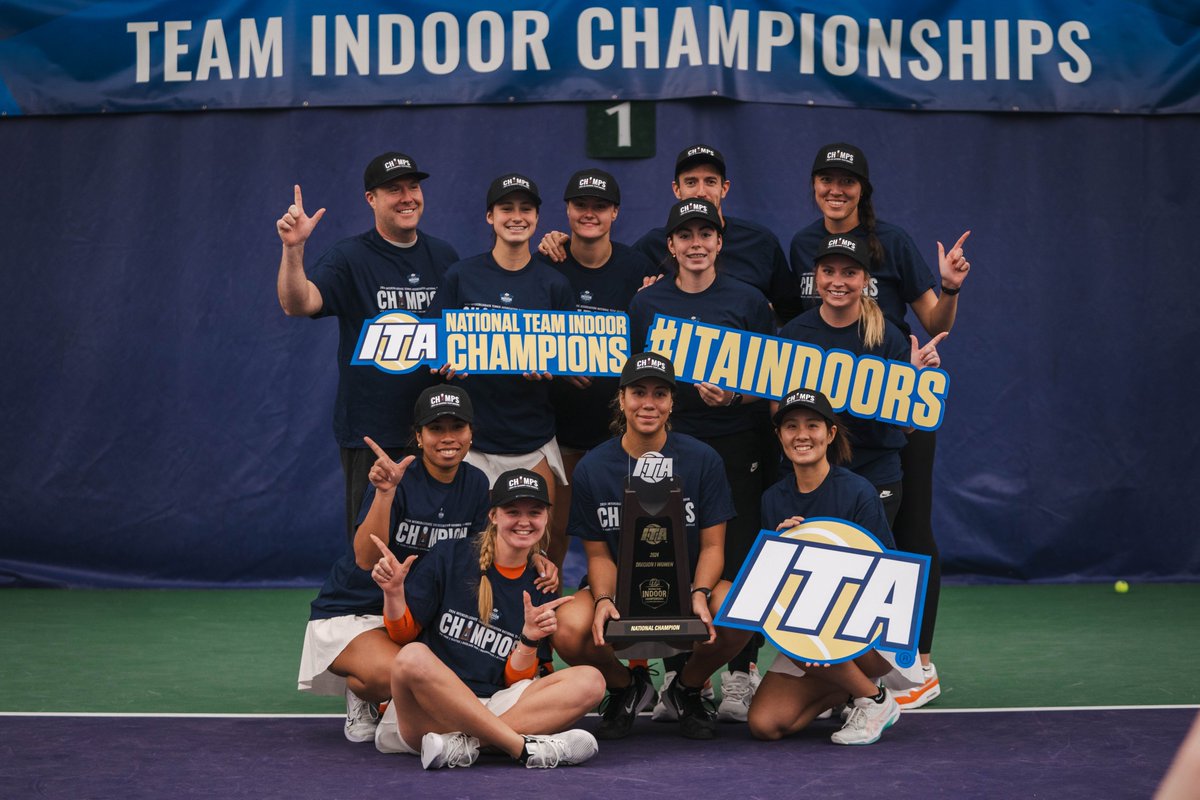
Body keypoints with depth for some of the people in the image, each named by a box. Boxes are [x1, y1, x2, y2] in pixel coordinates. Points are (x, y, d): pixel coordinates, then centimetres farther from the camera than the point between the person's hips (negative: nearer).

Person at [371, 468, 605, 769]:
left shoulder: (540, 589, 10)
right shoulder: (450, 555, 2)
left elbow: (515, 681, 8)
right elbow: (403, 634, 5)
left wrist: (530, 638, -10)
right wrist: (393, 593, -14)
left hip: (492, 706, 3)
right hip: (426, 709, -3)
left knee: (590, 681, -18)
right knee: (413, 657, -37)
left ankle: (464, 742, -34)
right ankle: (526, 748, -35)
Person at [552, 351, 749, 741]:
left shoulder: (702, 460, -5)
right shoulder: (592, 468, -4)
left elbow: (712, 545, -3)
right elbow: (598, 553, 0)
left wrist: (700, 595, -23)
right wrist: (604, 599, -21)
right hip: (620, 586, 0)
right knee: (569, 632, -32)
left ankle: (687, 688, 3)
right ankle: (626, 687, 7)